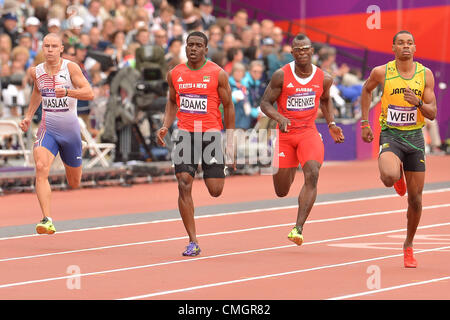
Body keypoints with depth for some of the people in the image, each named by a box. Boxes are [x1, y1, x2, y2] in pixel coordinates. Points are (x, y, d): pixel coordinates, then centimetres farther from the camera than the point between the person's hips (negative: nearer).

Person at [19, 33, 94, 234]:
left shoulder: (70, 67, -9)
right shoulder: (35, 72, 2)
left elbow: (89, 93, -18)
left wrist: (67, 92, -33)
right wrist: (28, 116, 19)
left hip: (70, 129, -1)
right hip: (48, 128, 1)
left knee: (74, 183, 14)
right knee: (41, 168, -27)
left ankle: (69, 168, 54)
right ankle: (47, 220, -32)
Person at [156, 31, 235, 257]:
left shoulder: (218, 74, -4)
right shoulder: (174, 74, 5)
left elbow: (228, 106, 2)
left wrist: (230, 140, 0)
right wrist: (165, 126, 4)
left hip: (211, 133, -2)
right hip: (185, 134, 2)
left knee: (215, 191, -2)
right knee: (184, 185, -11)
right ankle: (193, 242, -6)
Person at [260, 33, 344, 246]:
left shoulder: (323, 78, -1)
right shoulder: (281, 76, -9)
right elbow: (265, 103, -5)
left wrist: (331, 125, 11)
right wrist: (279, 118, -23)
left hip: (309, 132, 1)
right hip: (285, 133, -1)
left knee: (312, 175, -25)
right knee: (281, 192, 6)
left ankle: (298, 228, -25)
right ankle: (291, 170, 47)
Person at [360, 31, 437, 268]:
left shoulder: (425, 74, -1)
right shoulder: (382, 72, -5)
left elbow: (432, 114, -1)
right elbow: (366, 90, 17)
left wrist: (418, 103, -22)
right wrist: (365, 123, 12)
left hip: (415, 137, 2)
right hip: (390, 135, -2)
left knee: (415, 199, 5)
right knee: (389, 177, -32)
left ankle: (408, 245, 25)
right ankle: (398, 174, 8)